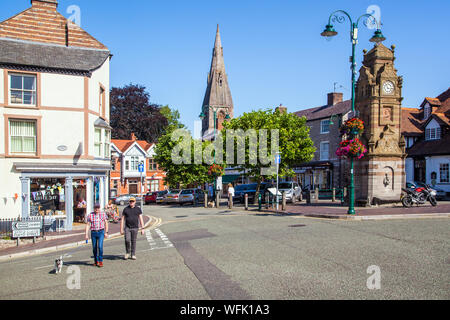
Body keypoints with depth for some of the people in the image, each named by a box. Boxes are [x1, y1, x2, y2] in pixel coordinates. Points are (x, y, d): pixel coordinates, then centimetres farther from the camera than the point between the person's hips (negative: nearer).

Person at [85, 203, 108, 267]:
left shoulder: (103, 214, 0)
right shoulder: (90, 215, 0)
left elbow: (106, 223, 6)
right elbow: (87, 225, 0)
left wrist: (106, 232, 4)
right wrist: (86, 234, -6)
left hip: (101, 232, -2)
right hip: (93, 233, 2)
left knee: (100, 246, -15)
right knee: (94, 248, 8)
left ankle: (100, 261, -7)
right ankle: (96, 261, 25)